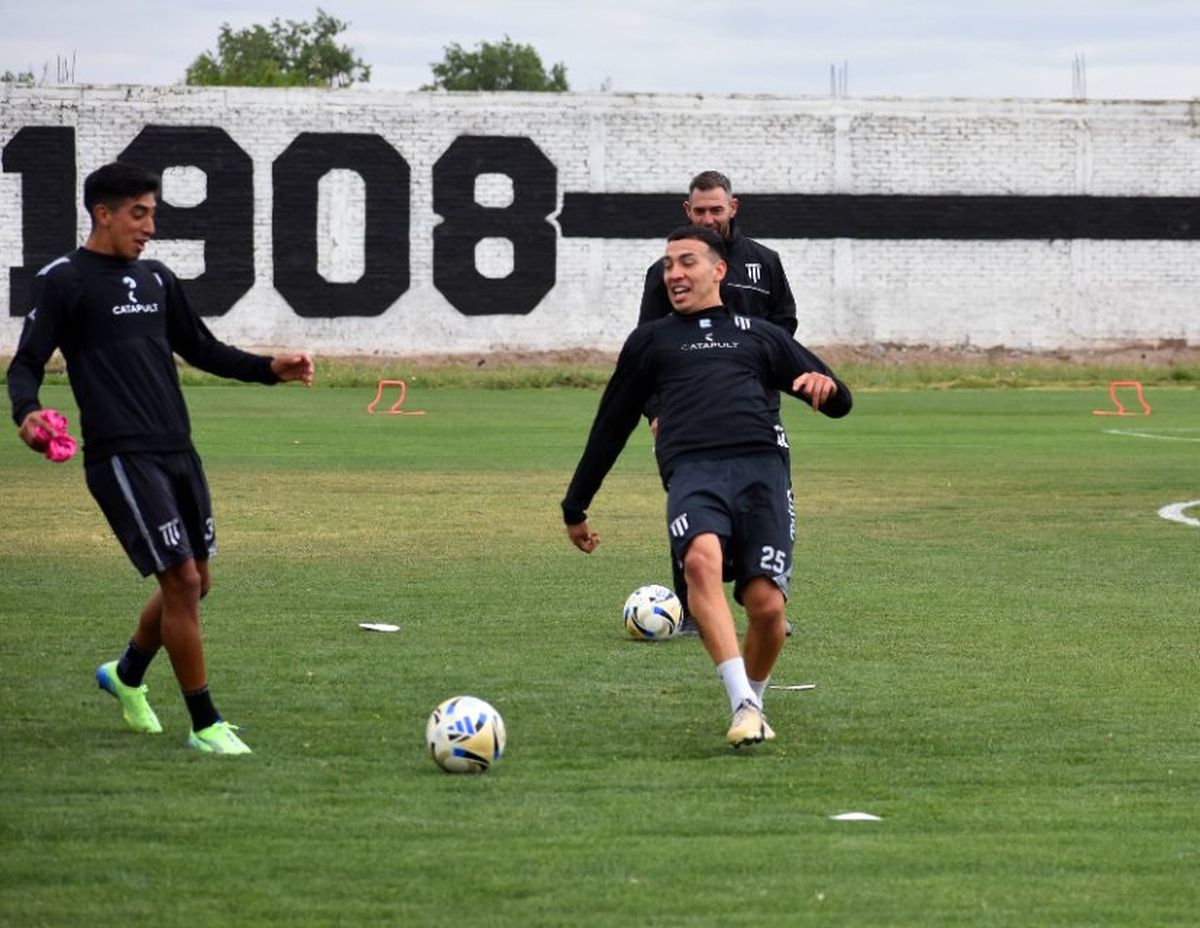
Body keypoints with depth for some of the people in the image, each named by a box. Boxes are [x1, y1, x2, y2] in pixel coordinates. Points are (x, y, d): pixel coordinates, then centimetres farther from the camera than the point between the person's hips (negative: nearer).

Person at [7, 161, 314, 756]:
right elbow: (26, 364, -6)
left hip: (177, 451, 7)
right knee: (181, 581, -12)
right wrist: (26, 412, -27)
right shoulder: (64, 280, -5)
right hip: (122, 457, -7)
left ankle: (126, 676, 38)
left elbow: (200, 349, 25)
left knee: (193, 584, 12)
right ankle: (204, 725, -2)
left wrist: (270, 369, 12)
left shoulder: (156, 279, 15)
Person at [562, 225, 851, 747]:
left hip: (762, 468, 0)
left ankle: (755, 698, 14)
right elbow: (610, 427, 34)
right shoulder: (651, 340, 29)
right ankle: (743, 705, -36)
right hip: (693, 471, 0)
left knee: (766, 604, -17)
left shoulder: (758, 335, 28)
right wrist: (576, 508, 35)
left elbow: (839, 404, 26)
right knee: (701, 560, -34)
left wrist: (824, 385, 0)